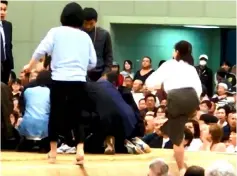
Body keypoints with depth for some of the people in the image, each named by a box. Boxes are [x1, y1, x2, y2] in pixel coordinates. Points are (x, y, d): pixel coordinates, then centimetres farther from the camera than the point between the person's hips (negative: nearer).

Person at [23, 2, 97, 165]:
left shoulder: (56, 32, 5)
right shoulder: (85, 36, 12)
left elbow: (41, 51, -3)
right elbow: (93, 63, 12)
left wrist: (30, 66, 14)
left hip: (59, 79, -2)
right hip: (79, 81, 2)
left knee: (56, 114, 11)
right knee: (76, 116, 9)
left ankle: (53, 152, 15)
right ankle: (80, 149, -9)